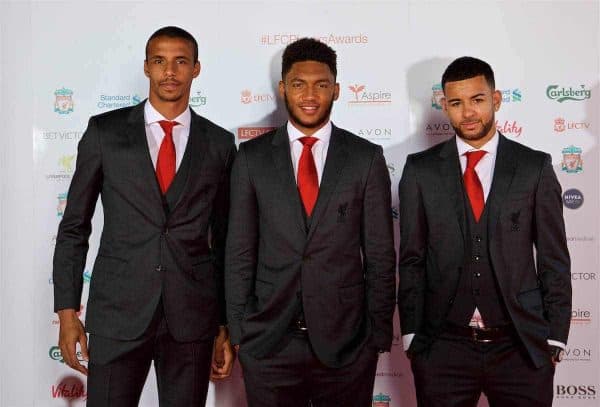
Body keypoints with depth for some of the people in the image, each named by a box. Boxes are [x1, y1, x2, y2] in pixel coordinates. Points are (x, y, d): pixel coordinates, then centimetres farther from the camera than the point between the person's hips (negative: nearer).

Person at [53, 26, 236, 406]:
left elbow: (225, 239, 8)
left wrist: (227, 325, 7)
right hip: (118, 310, -1)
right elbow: (74, 226, 5)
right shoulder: (104, 131, 2)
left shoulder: (219, 143, 4)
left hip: (193, 316, 1)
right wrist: (67, 311, 0)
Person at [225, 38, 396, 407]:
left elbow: (381, 254, 1)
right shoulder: (252, 157, 2)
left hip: (346, 340, 0)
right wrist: (238, 331, 1)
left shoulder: (367, 157, 0)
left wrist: (379, 334, -1)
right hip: (268, 341, 1)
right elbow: (239, 251, 3)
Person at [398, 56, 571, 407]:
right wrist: (412, 335, -1)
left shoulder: (535, 167, 1)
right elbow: (411, 259, 3)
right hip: (443, 347, 0)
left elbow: (554, 259, 3)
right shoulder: (420, 170, 2)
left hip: (522, 346, 0)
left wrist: (554, 338, 0)